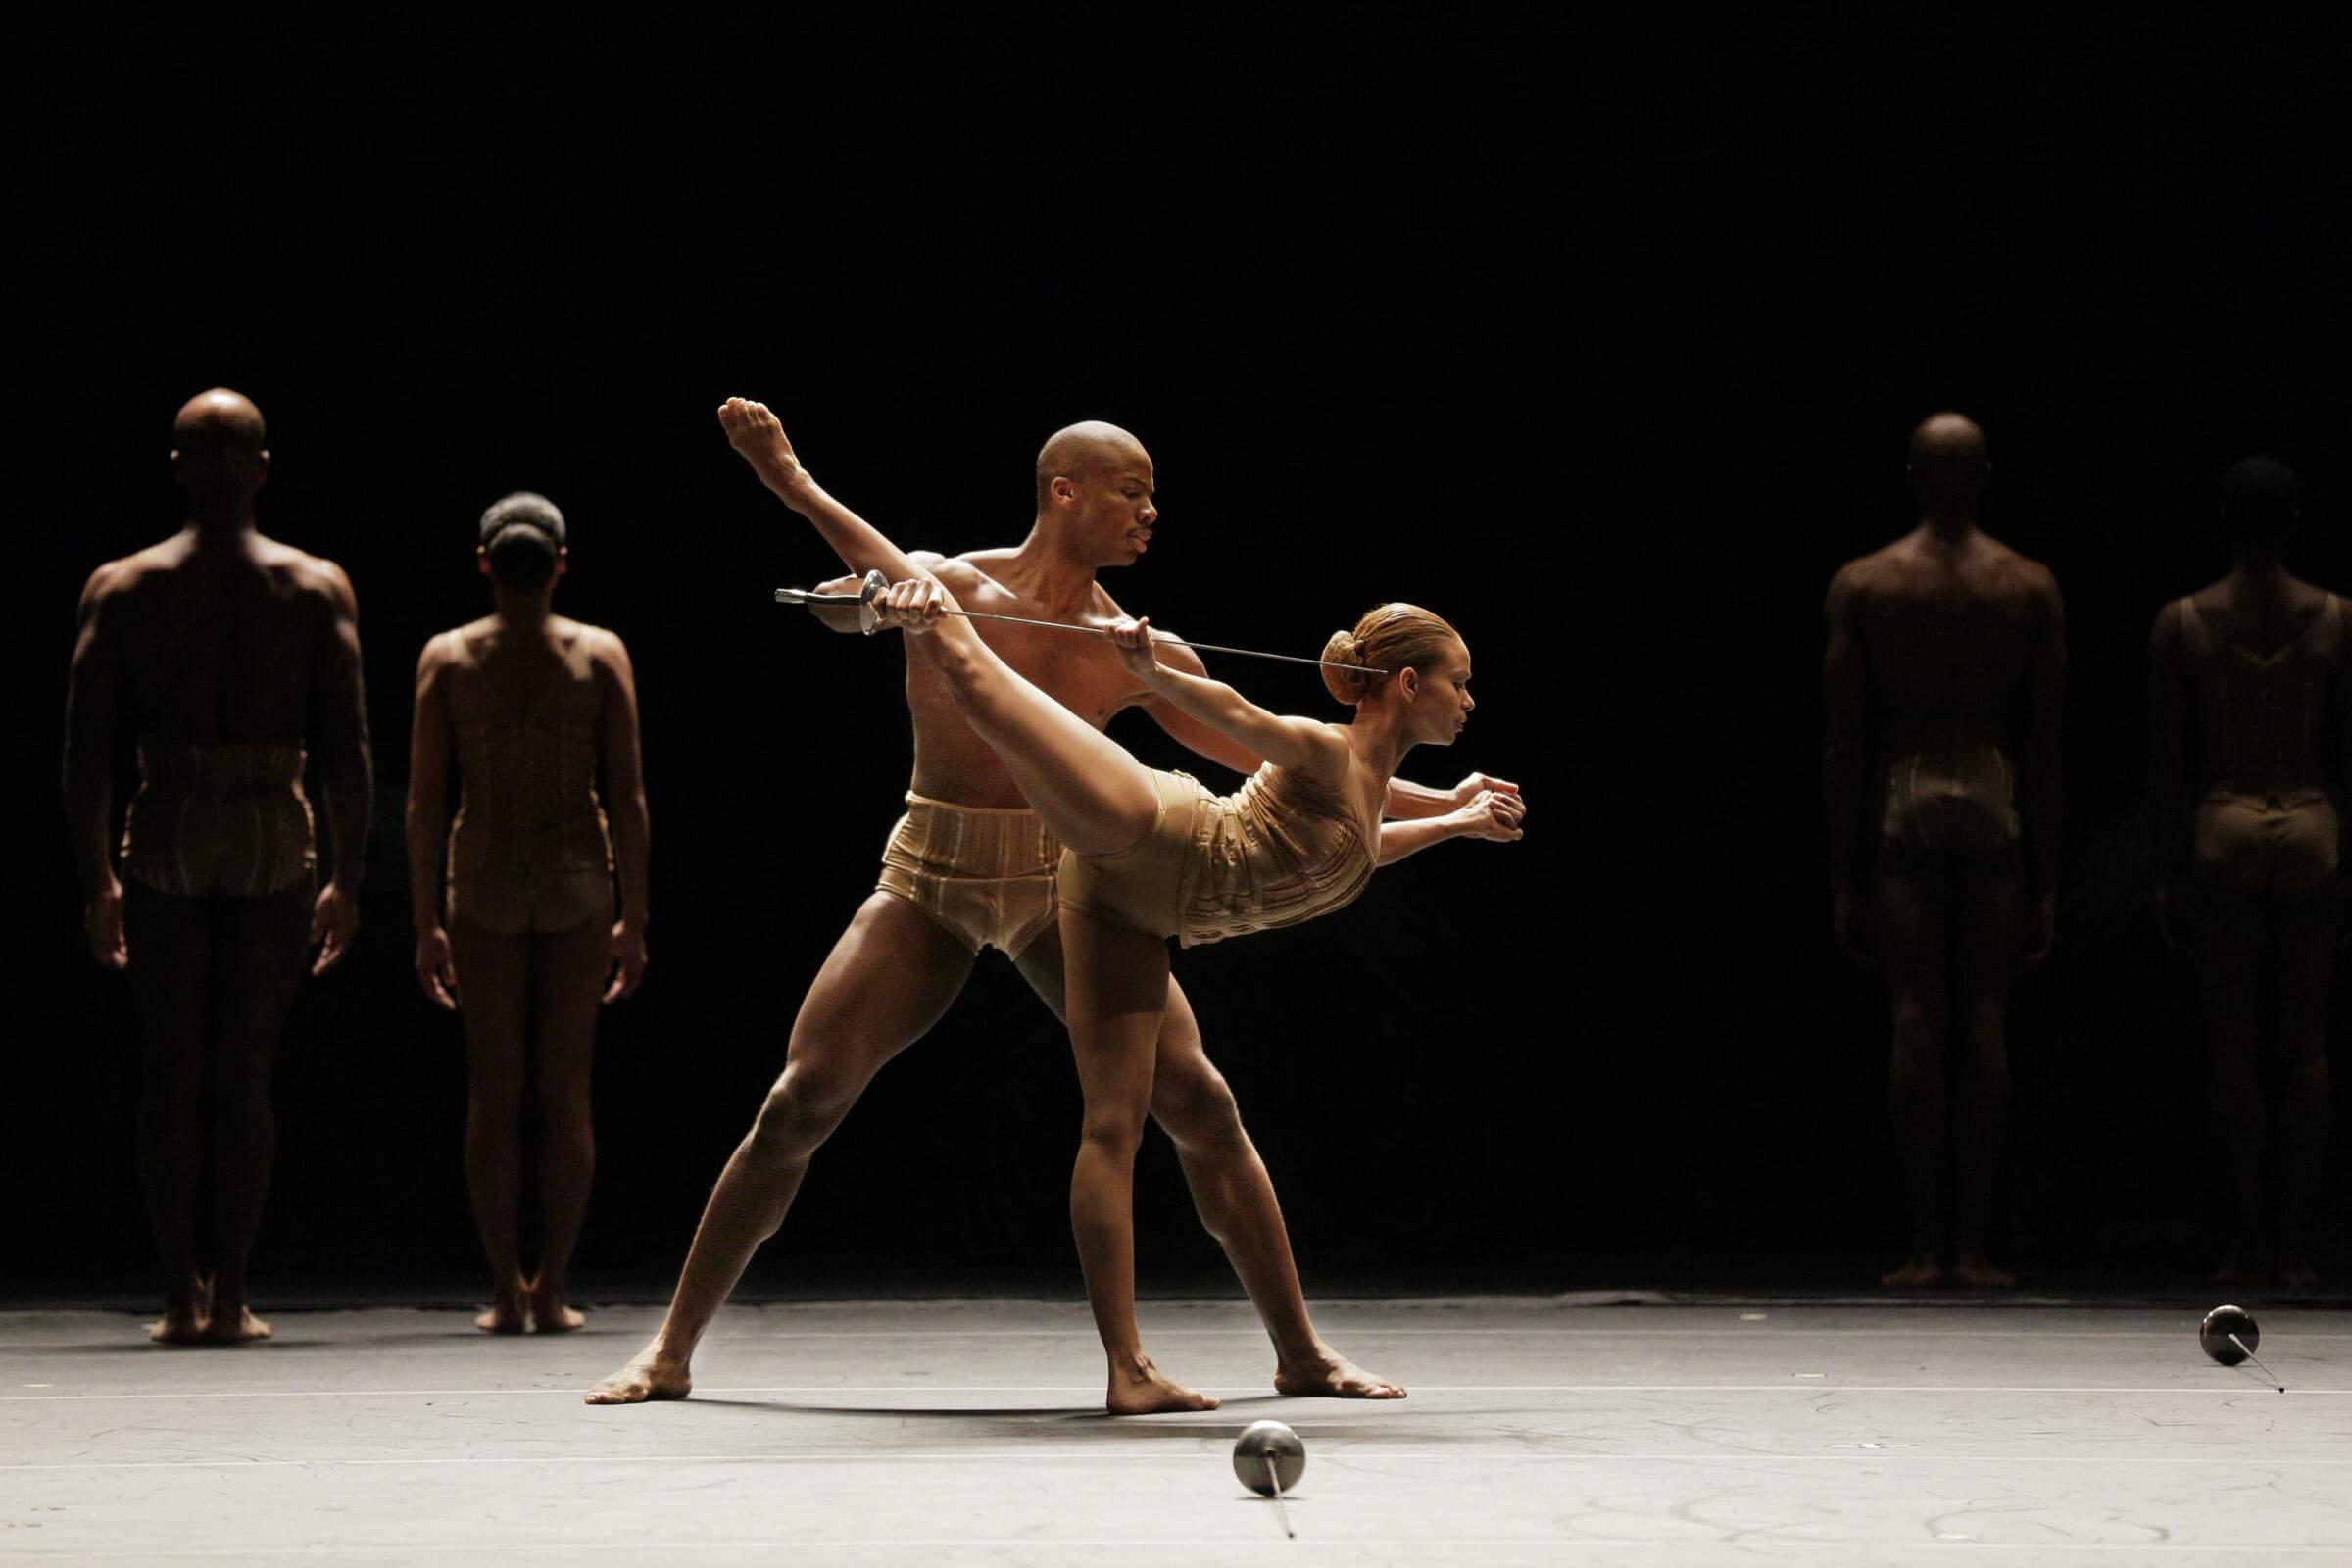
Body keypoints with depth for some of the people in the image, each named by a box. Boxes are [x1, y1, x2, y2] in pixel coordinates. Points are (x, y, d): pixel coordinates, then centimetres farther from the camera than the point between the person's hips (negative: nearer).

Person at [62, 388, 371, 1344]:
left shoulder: (123, 587, 4)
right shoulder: (316, 587, 3)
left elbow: (86, 744, 0)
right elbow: (345, 745, -3)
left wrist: (96, 881, 6)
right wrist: (348, 878, 2)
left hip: (165, 836, 0)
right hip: (275, 839, 0)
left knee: (171, 1075, 7)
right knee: (247, 1076, 3)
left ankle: (182, 1298, 4)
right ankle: (229, 1298, 1)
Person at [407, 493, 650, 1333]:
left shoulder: (447, 658, -1)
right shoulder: (600, 656, -2)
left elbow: (425, 802, -2)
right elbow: (628, 798, -3)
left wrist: (426, 924, 4)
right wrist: (634, 920, 4)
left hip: (484, 887, 0)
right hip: (577, 885, 0)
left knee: (493, 1096, 4)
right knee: (564, 1093, 4)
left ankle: (506, 1288, 1)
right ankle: (552, 1287, 2)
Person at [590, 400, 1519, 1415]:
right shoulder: (947, 588, -5)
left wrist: (1438, 803, -1)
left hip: (1061, 885, 2)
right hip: (928, 883, -2)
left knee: (1200, 1103, -8)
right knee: (797, 1108, -7)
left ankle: (1300, 1352, 5)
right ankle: (672, 1349, 5)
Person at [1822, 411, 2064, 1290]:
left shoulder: (1862, 586, 4)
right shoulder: (2030, 589, 5)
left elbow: (1845, 742, 1)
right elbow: (2044, 744, 4)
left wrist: (1844, 878, 5)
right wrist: (2045, 881, 7)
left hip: (1901, 809, 0)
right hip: (1995, 810, 0)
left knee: (1916, 1018, -3)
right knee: (1985, 1020, 1)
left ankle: (1927, 1245, -7)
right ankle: (1971, 1244, -2)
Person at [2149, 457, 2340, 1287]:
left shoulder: (2181, 624, -1)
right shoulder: (2334, 620, 1)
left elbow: (2167, 760, -1)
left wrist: (2174, 867, 4)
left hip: (2224, 831, -1)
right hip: (2311, 830, 1)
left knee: (2234, 1045, 1)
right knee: (2305, 1044, 4)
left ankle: (2248, 1238, -3)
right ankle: (2293, 1240, 1)